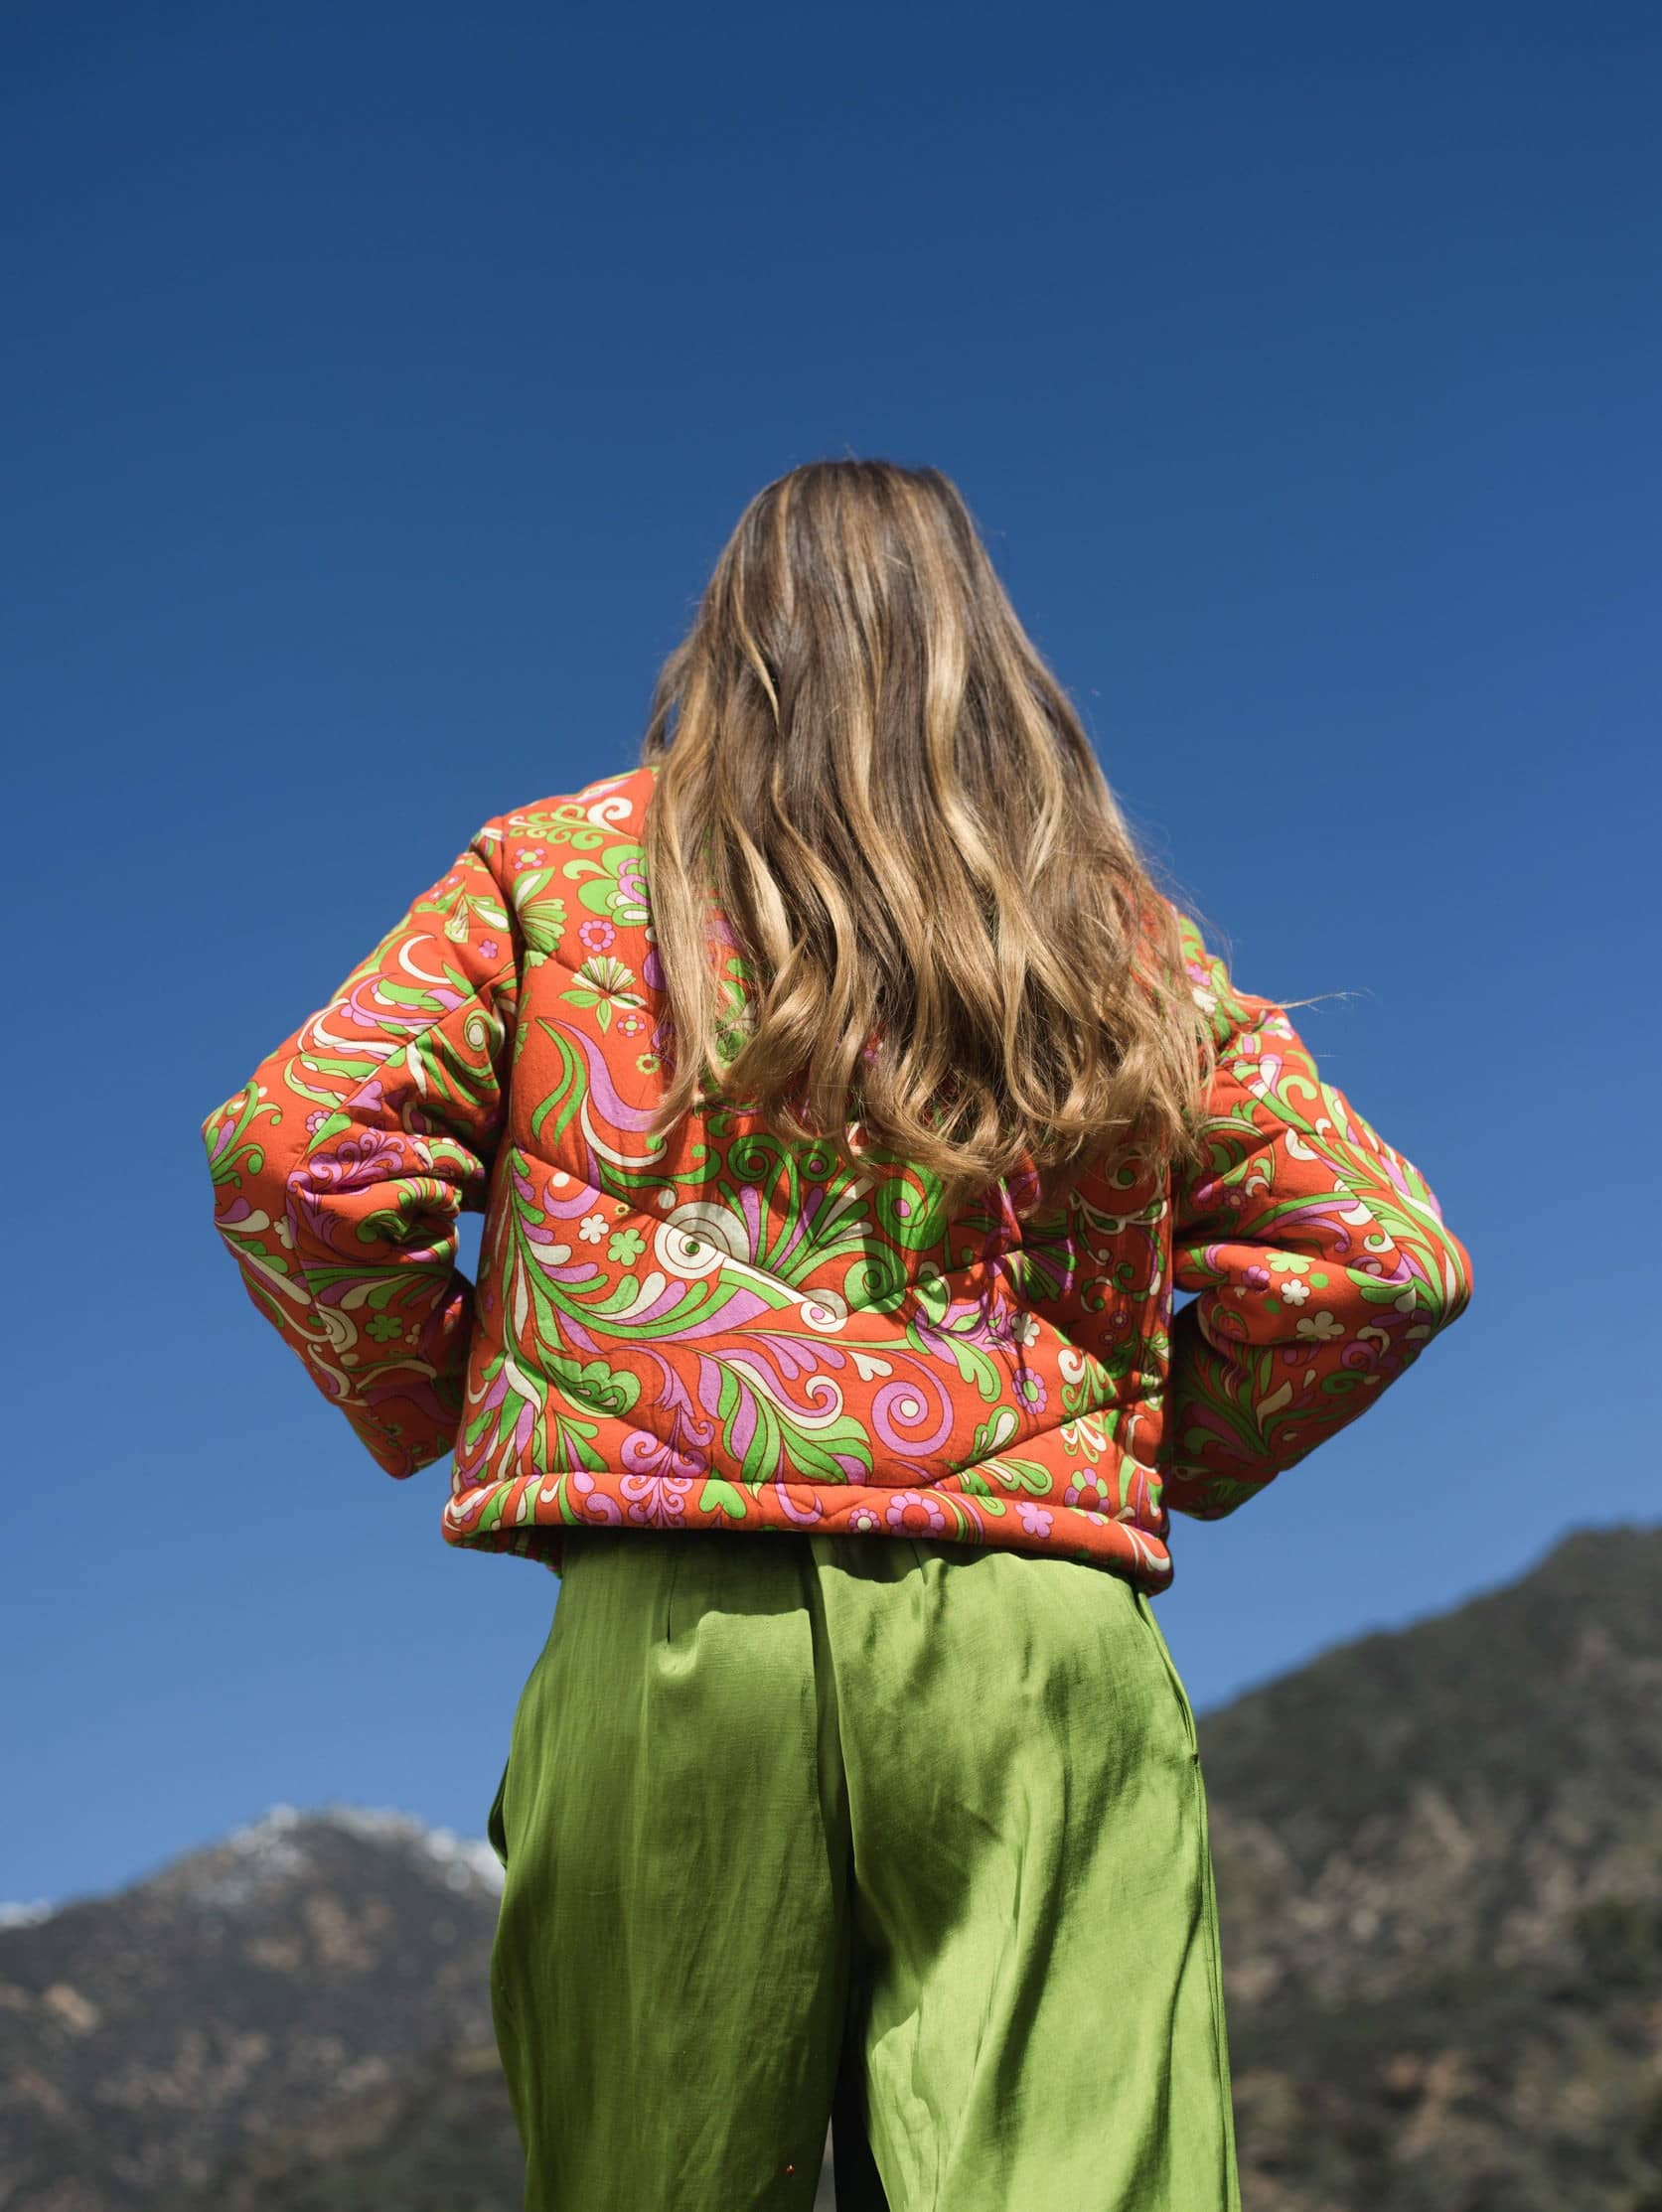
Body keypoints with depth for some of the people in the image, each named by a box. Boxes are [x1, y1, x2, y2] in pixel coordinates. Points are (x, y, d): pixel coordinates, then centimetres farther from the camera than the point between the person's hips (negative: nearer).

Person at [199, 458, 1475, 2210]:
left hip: (678, 1628, 0)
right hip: (1042, 1654, 1)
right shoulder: (1120, 933, 17)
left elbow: (290, 1147, 2)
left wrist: (420, 1413, 17)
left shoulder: (555, 868, 13)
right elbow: (1384, 1255, 11)